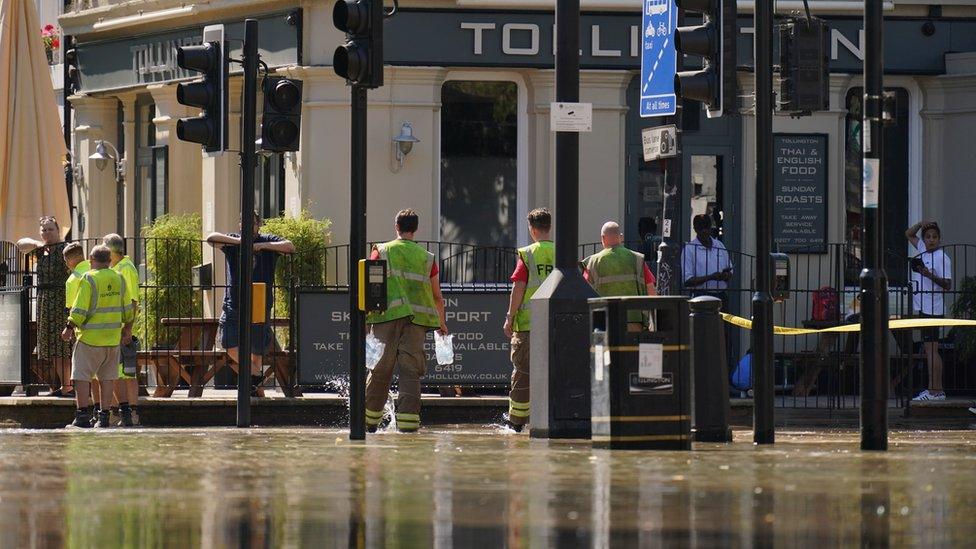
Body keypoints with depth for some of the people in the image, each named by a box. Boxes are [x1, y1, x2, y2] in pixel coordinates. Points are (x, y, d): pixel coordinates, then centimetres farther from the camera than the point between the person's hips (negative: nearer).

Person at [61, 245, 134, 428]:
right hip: (113, 338, 5)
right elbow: (127, 309, 12)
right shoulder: (119, 280, 6)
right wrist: (127, 329, 25)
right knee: (107, 378, 9)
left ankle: (83, 415, -7)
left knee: (81, 377, -1)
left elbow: (79, 310, -14)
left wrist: (69, 328, -3)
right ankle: (104, 416, 7)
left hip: (90, 338, -5)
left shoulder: (89, 279, -11)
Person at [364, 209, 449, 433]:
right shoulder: (427, 257, 12)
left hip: (387, 316, -1)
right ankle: (408, 420, -7)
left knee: (381, 369, 7)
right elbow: (437, 296, 15)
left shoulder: (381, 252, 7)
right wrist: (441, 322, 29)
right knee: (410, 371, 1)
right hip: (418, 319, 1)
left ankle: (370, 419, 14)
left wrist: (363, 316, -3)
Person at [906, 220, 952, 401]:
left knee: (931, 349, -10)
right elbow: (909, 234, 27)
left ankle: (935, 391, -11)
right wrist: (920, 224, 9)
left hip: (933, 309, -9)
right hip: (922, 308, 9)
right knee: (929, 349, 9)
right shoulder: (923, 250, 13)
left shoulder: (942, 258, -10)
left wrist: (931, 276, -27)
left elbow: (947, 285, -14)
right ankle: (936, 389, 12)